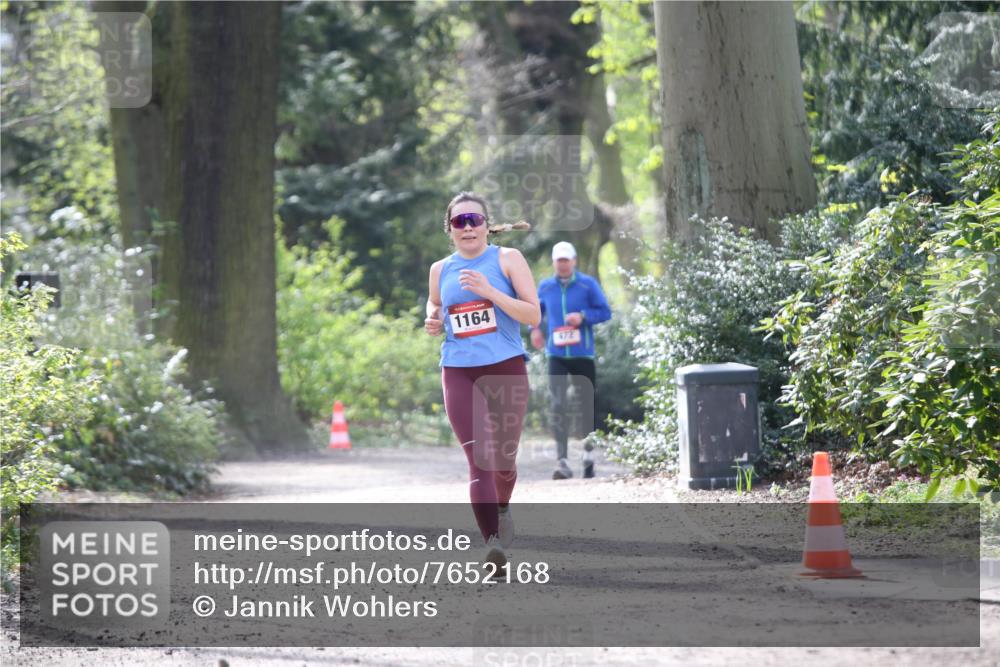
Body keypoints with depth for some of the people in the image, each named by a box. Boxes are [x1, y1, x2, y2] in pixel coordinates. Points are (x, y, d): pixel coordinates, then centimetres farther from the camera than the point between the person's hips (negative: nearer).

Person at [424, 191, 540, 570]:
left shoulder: (507, 259, -1)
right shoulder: (440, 270, 9)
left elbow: (533, 315, -7)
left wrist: (490, 292, -18)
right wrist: (433, 323, 7)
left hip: (506, 368, -1)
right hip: (459, 372, 1)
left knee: (504, 460, 13)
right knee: (478, 461, -15)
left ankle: (502, 509, 45)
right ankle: (492, 541, -24)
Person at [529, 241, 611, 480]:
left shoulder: (588, 284, -2)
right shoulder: (545, 287, 7)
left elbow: (605, 312, -1)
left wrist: (583, 316, -17)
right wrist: (535, 327, 5)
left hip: (583, 355, -1)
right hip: (556, 355, 1)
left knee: (587, 404, 9)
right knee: (558, 406, -13)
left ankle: (588, 454, 30)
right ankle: (562, 462, -16)